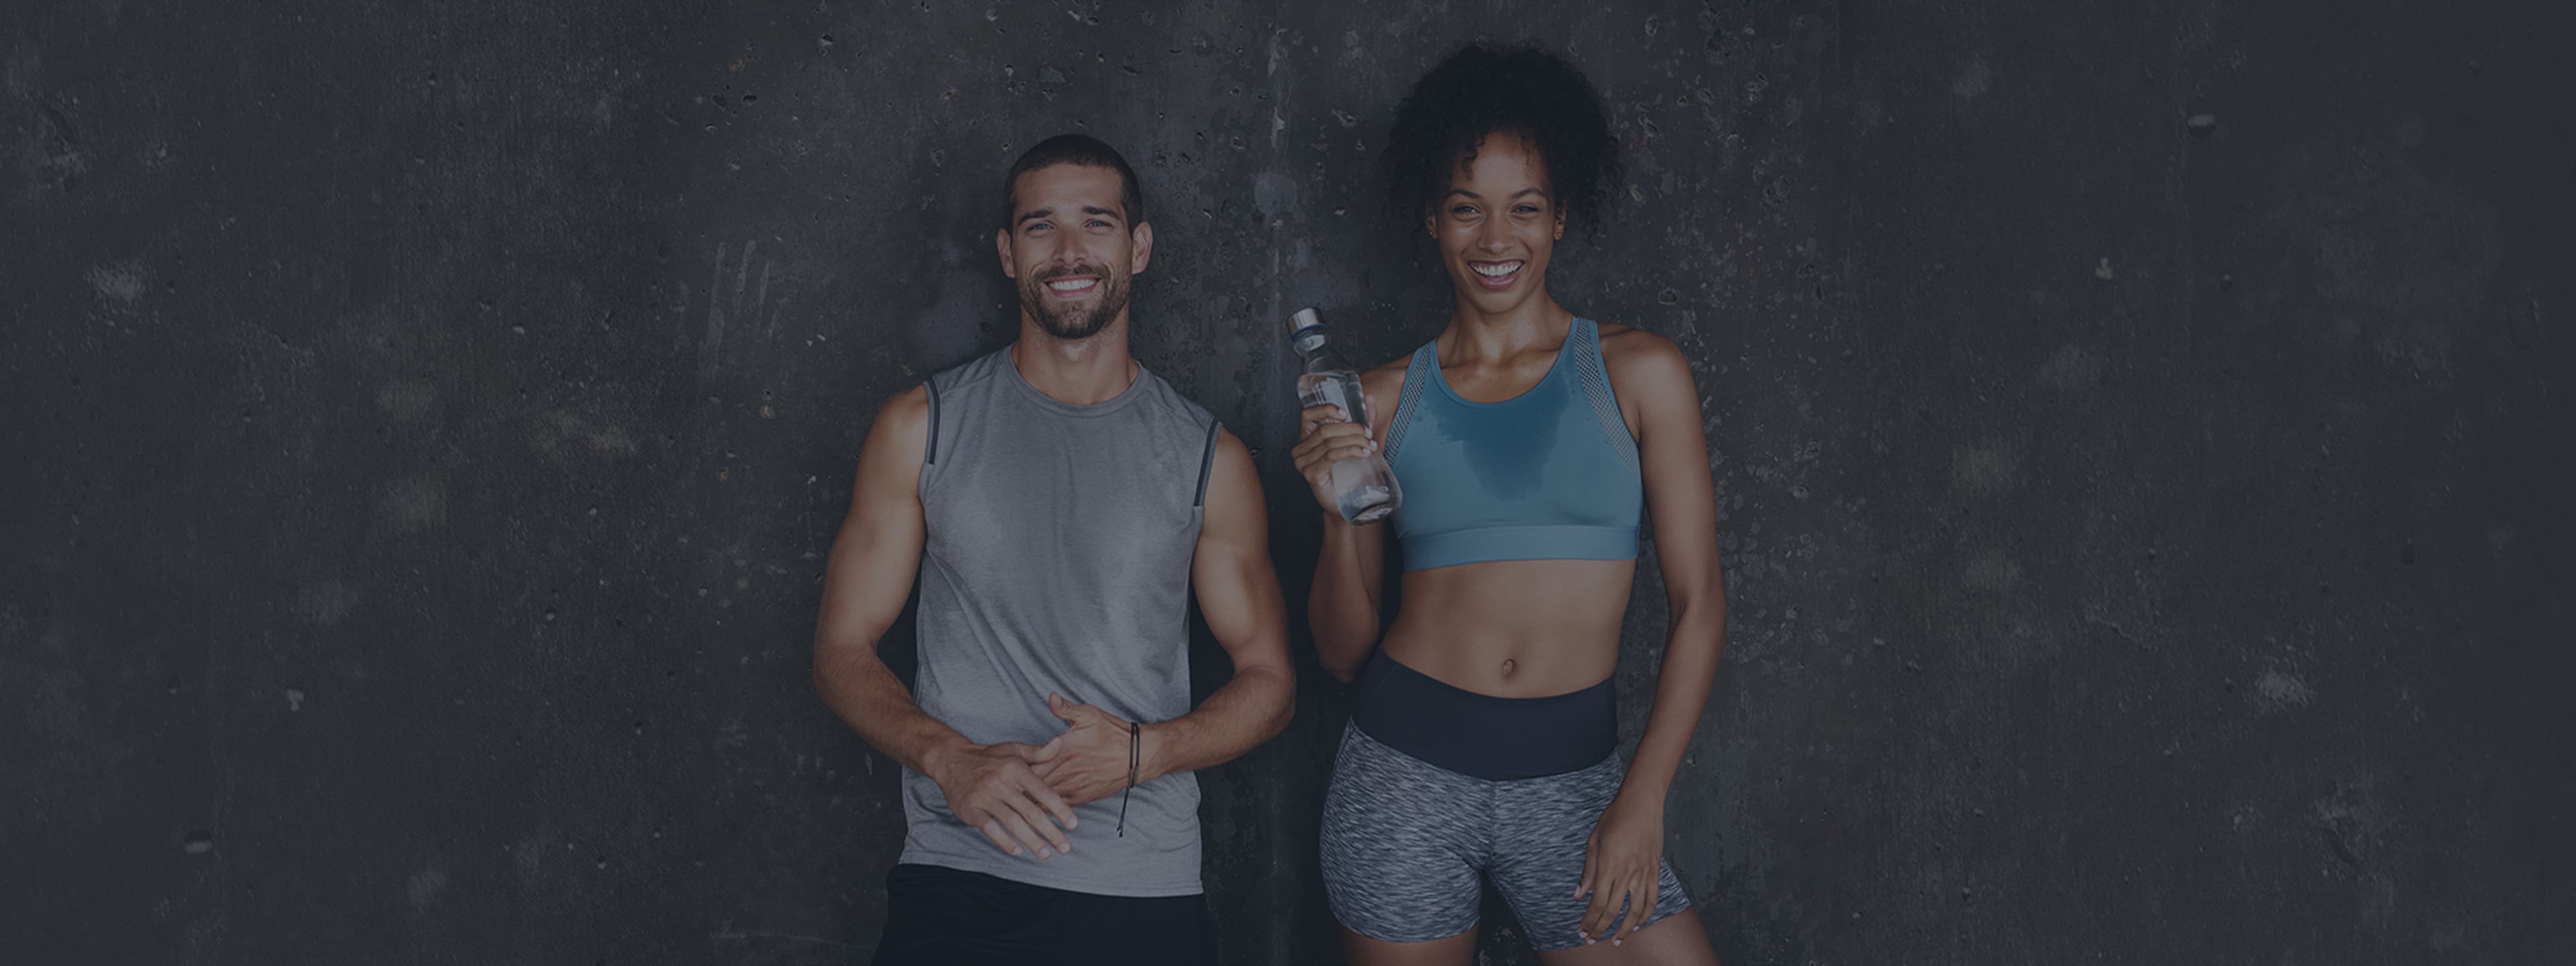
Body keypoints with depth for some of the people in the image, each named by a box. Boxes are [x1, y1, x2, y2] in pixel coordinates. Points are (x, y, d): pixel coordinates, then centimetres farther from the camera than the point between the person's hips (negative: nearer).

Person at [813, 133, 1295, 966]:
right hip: (955, 877, 0)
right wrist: (949, 759, -13)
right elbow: (843, 650, 5)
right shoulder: (924, 428, 5)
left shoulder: (1207, 459, 5)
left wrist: (1142, 752, -10)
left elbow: (1266, 681, 9)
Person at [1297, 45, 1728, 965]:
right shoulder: (1385, 399, 5)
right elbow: (1343, 650, 8)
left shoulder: (1637, 373, 2)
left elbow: (1698, 603, 1)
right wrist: (1340, 515, -9)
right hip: (1406, 770, 1)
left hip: (1571, 779, -1)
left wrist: (1642, 799, -7)